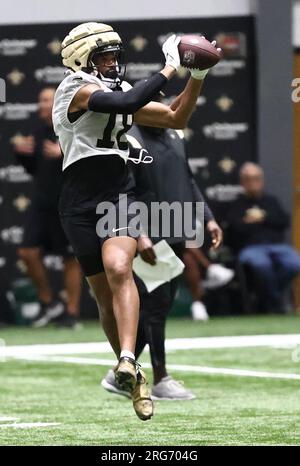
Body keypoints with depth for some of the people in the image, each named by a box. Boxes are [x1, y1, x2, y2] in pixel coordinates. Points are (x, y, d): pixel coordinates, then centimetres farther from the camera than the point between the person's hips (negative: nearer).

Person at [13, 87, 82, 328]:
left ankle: (71, 312, 11)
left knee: (71, 258, 2)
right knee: (28, 252, -1)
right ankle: (49, 303, 15)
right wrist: (21, 152, 2)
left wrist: (64, 154, -27)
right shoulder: (41, 132, 11)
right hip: (42, 204, 6)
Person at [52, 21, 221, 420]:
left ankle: (128, 360, -40)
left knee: (119, 269, -25)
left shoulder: (121, 94, 18)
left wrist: (198, 76, 10)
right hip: (80, 204, -3)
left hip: (119, 199, 3)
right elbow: (126, 103, -21)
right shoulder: (78, 89, -4)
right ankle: (134, 378, 15)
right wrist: (170, 69, -15)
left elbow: (177, 118, 22)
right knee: (106, 297, 1)